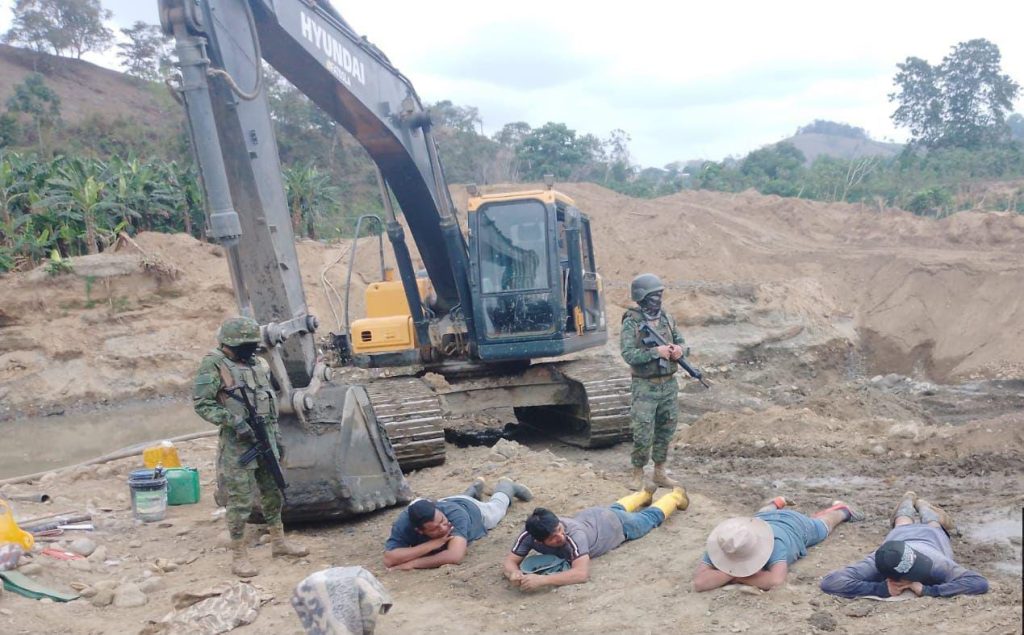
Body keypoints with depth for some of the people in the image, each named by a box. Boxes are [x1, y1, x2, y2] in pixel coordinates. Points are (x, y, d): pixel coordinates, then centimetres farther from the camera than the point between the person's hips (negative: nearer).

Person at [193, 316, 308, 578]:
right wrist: (235, 422, -22)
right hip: (237, 444, -7)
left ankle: (278, 541, 32)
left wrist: (276, 436, 16)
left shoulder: (260, 364, 11)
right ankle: (238, 556, 9)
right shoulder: (214, 365, -11)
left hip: (265, 440, 7)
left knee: (273, 493, 17)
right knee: (240, 501, -2)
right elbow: (201, 403, -15)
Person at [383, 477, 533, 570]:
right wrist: (430, 545, -59)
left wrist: (413, 563, -62)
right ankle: (475, 489, 67)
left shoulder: (455, 514, -52)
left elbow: (455, 556, -63)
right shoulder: (404, 523, -46)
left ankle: (508, 487, 61)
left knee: (496, 507, 32)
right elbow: (389, 559, -56)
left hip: (472, 509, -2)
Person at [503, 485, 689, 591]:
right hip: (589, 517, 4)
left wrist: (541, 580, -69)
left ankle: (676, 496, 57)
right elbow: (510, 560, -33)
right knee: (617, 509, 38)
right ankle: (644, 493, 69)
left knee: (651, 517, 27)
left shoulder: (573, 534, -50)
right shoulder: (530, 535, -37)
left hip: (614, 525, -4)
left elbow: (582, 573, -60)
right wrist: (514, 573, -57)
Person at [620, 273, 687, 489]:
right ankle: (637, 473, 14)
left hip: (669, 384, 6)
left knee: (666, 430, 12)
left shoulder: (666, 317, 6)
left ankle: (660, 472, 25)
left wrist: (678, 349, -6)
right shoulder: (631, 323, -11)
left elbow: (680, 340, 16)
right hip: (645, 387, -6)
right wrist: (655, 352, -25)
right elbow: (628, 354, -18)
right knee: (643, 433, -3)